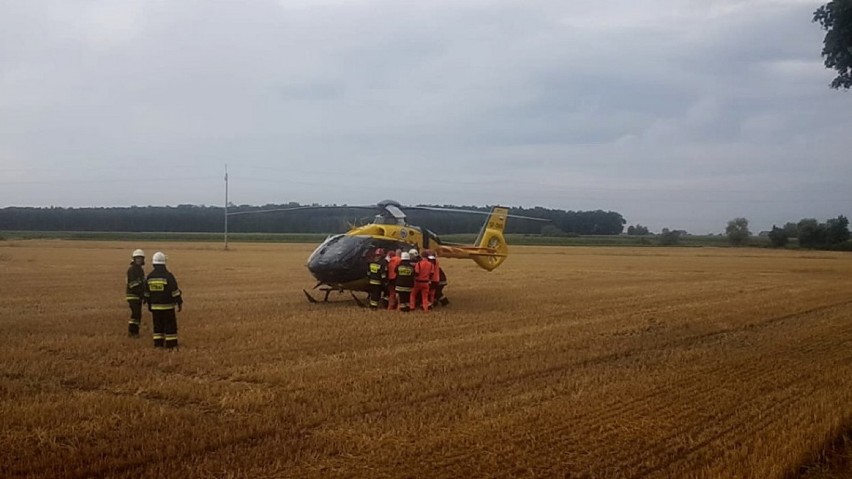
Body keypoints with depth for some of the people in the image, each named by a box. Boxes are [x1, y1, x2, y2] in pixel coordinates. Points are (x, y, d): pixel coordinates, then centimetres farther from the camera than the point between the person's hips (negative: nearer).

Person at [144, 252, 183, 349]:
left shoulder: (150, 276, 1)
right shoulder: (168, 275, -15)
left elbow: (147, 293, 9)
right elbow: (175, 291, -14)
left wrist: (149, 304, 20)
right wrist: (180, 303, -6)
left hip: (155, 306, 5)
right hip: (167, 306, -5)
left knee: (158, 325, 11)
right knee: (170, 325, 2)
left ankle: (158, 344, 13)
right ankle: (171, 344, 1)